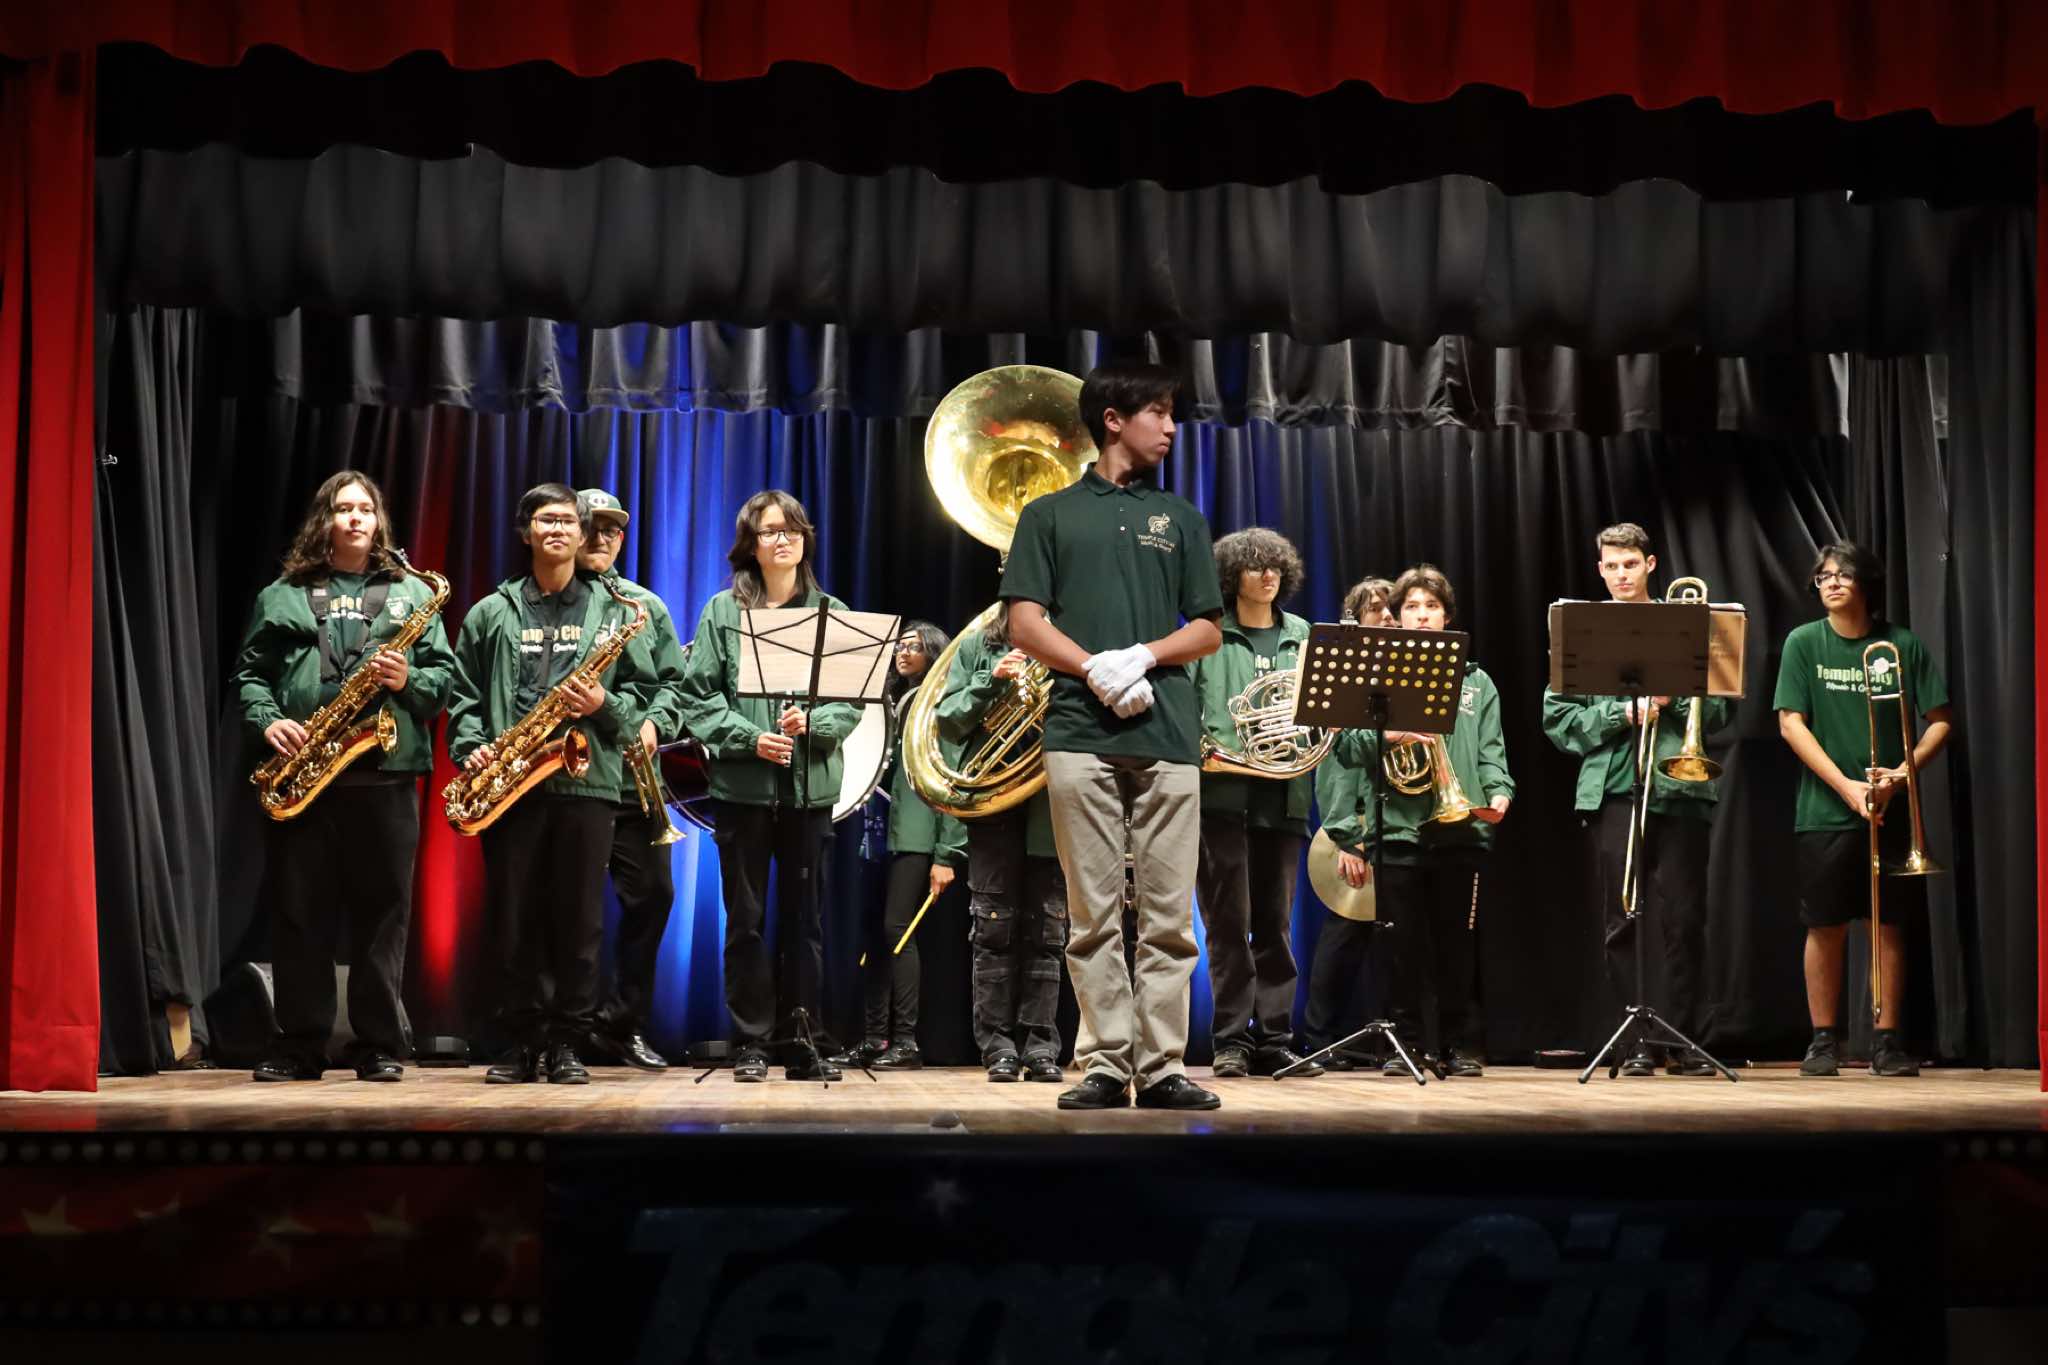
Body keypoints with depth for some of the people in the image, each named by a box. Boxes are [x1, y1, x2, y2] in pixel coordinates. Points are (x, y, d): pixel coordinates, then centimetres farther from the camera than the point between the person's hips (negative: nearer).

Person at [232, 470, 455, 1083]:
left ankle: (381, 1045, 8)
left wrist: (411, 681, -13)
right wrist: (268, 720, -7)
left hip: (385, 772, -1)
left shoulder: (412, 594, 12)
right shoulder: (282, 596, 12)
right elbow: (250, 672, 10)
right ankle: (300, 1044, 11)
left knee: (382, 911, 1)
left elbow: (445, 676, 7)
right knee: (299, 910, 3)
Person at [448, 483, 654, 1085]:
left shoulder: (613, 611, 11)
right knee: (513, 919, 2)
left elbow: (642, 692, 8)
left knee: (578, 919, 0)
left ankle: (566, 1044, 7)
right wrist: (471, 747, -6)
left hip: (586, 780, 0)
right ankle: (520, 1041, 11)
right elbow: (464, 695, 10)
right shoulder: (491, 613, 12)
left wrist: (605, 706, -11)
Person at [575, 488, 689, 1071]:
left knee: (652, 894, 1)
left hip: (633, 777, 4)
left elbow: (674, 680, 13)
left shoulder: (646, 606, 16)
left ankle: (622, 1023, 13)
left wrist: (654, 722, -6)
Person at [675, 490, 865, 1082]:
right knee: (746, 917, 3)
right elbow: (697, 697, -1)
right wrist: (749, 738, -13)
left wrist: (812, 723, -13)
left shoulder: (832, 612, 8)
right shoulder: (723, 611, 4)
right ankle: (750, 1043, 11)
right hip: (743, 785, -1)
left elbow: (852, 702, 5)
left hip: (811, 786, 1)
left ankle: (799, 1041, 13)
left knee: (804, 915, 5)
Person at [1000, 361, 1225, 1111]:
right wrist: (1096, 669, -12)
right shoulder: (1050, 514, 12)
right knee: (1094, 913, -1)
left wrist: (1143, 656, -6)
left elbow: (1207, 630, 13)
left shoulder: (1181, 518, 18)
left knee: (1169, 914, -1)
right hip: (1081, 733, -2)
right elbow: (1024, 624, 4)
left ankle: (1163, 1066, 2)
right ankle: (1104, 1063, 4)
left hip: (1169, 735, 2)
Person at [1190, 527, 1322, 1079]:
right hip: (1224, 791, -3)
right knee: (1229, 920, -3)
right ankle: (1231, 1040, 4)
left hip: (1283, 793, 3)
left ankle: (1275, 1040, 10)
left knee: (1275, 922, 6)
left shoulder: (1300, 634, 15)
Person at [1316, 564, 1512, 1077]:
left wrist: (1498, 793, -8)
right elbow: (1348, 747, 4)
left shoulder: (1476, 681, 15)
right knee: (1403, 946, 1)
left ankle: (1461, 1045, 12)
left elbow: (1491, 752, 9)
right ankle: (1406, 1043, 10)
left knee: (1458, 944, 4)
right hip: (1396, 829, -1)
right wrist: (1385, 735, -13)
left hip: (1460, 829, 1)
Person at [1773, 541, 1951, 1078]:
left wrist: (1901, 774, -12)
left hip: (1891, 811, 1)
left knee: (1889, 925, 3)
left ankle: (1887, 1042, 11)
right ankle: (1823, 1040, 11)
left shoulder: (1903, 645, 3)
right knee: (1825, 927, 2)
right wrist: (1846, 786, -13)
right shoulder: (1804, 643, 2)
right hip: (1825, 810, -1)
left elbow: (1940, 721, 4)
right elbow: (1791, 724, -4)